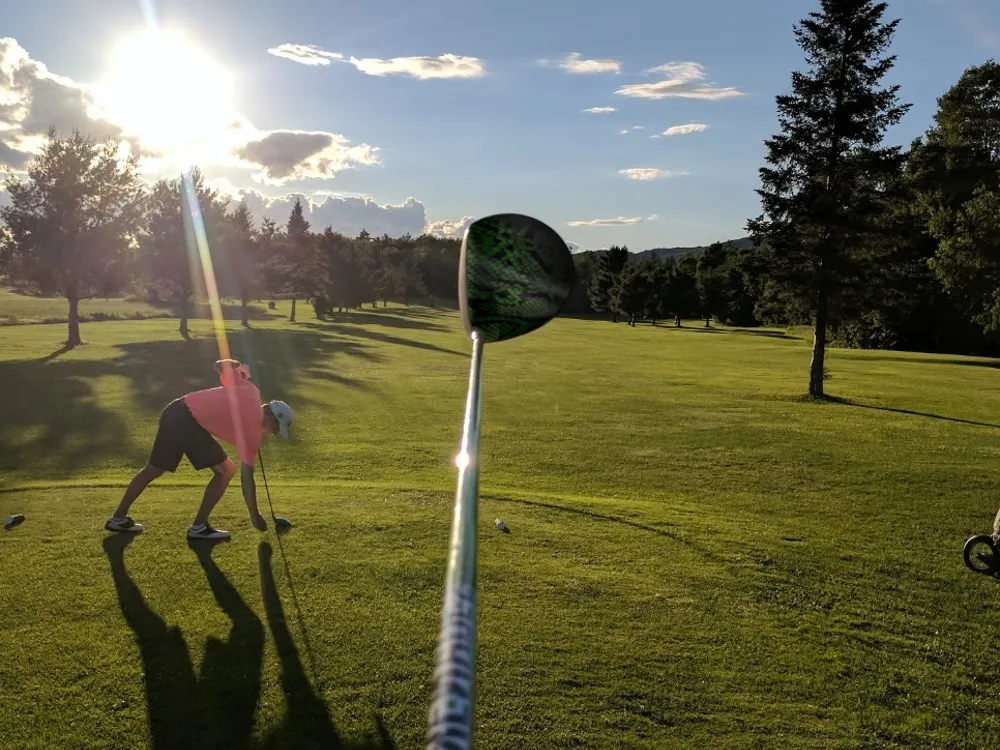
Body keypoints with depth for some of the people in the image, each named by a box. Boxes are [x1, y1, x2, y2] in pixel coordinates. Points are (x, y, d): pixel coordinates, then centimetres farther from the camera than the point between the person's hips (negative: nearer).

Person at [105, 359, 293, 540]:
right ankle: (199, 527, 10)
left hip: (176, 410, 9)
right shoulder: (254, 431, -4)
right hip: (189, 424, -9)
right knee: (225, 471, 4)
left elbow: (221, 365, 16)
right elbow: (246, 477, -1)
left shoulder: (250, 390, 10)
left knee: (153, 468, 22)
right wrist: (255, 516, 6)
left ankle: (119, 518, 33)